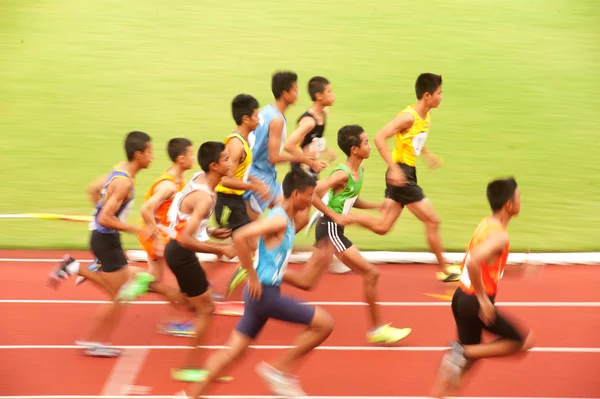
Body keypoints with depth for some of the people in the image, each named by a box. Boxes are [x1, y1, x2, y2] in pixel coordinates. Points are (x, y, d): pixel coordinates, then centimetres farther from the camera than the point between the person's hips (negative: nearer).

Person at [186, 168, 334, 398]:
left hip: (263, 293, 10)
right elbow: (240, 238, -29)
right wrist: (253, 277, -23)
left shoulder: (287, 219, 12)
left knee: (234, 350, 12)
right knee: (324, 323, -7)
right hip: (264, 292, -10)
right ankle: (278, 369, 1)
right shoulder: (279, 219, -17)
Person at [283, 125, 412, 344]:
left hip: (332, 230, 10)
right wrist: (335, 216, -24)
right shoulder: (343, 174, -20)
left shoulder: (359, 170, 9)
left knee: (306, 282, 12)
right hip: (330, 230, -10)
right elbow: (312, 194, -27)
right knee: (371, 273, -7)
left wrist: (377, 205, 10)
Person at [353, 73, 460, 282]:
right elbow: (380, 137, -25)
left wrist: (428, 155, 20)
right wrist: (394, 168, -29)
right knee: (432, 221, -1)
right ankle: (445, 270, 10)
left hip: (407, 173, 9)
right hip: (400, 174, -9)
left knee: (382, 226, 11)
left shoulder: (426, 116, 8)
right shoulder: (409, 116, -19)